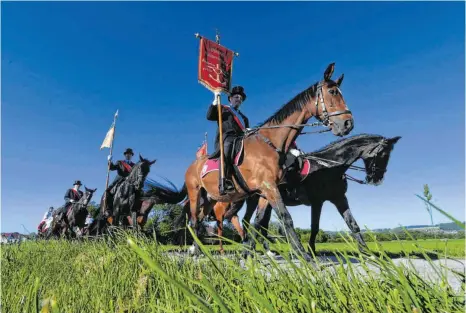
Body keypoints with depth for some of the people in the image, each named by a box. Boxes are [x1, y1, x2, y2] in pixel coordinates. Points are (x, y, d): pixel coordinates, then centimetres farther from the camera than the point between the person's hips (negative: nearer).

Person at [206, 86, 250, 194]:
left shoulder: (244, 118, 34)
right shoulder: (222, 109, 21)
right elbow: (209, 116, 4)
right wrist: (215, 101, -2)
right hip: (226, 139, -5)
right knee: (227, 147, -37)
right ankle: (224, 182, -46)